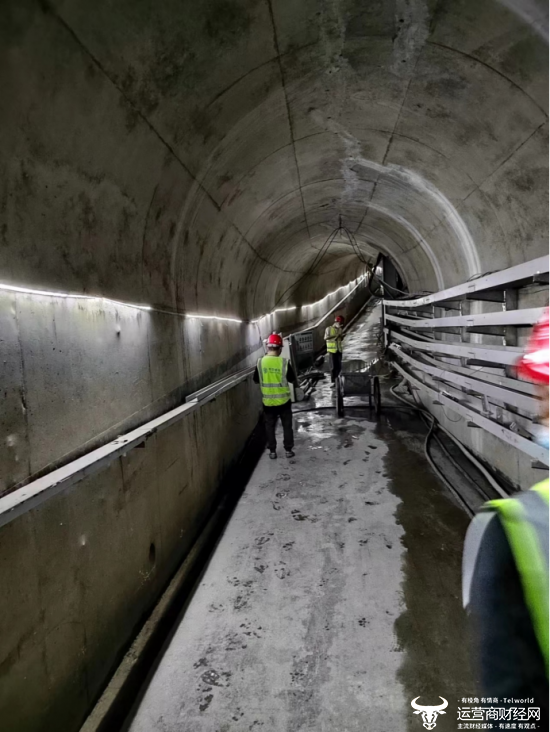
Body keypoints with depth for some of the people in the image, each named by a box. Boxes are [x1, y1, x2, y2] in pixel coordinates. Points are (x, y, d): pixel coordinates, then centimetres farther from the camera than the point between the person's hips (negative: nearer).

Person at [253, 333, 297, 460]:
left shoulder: (260, 362, -8)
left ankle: (272, 451, 22)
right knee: (287, 426, 15)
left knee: (270, 426, 15)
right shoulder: (284, 362, -14)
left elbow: (256, 381, 4)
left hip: (267, 401, 1)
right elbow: (293, 380, -4)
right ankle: (288, 449, 23)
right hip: (283, 401, -1)